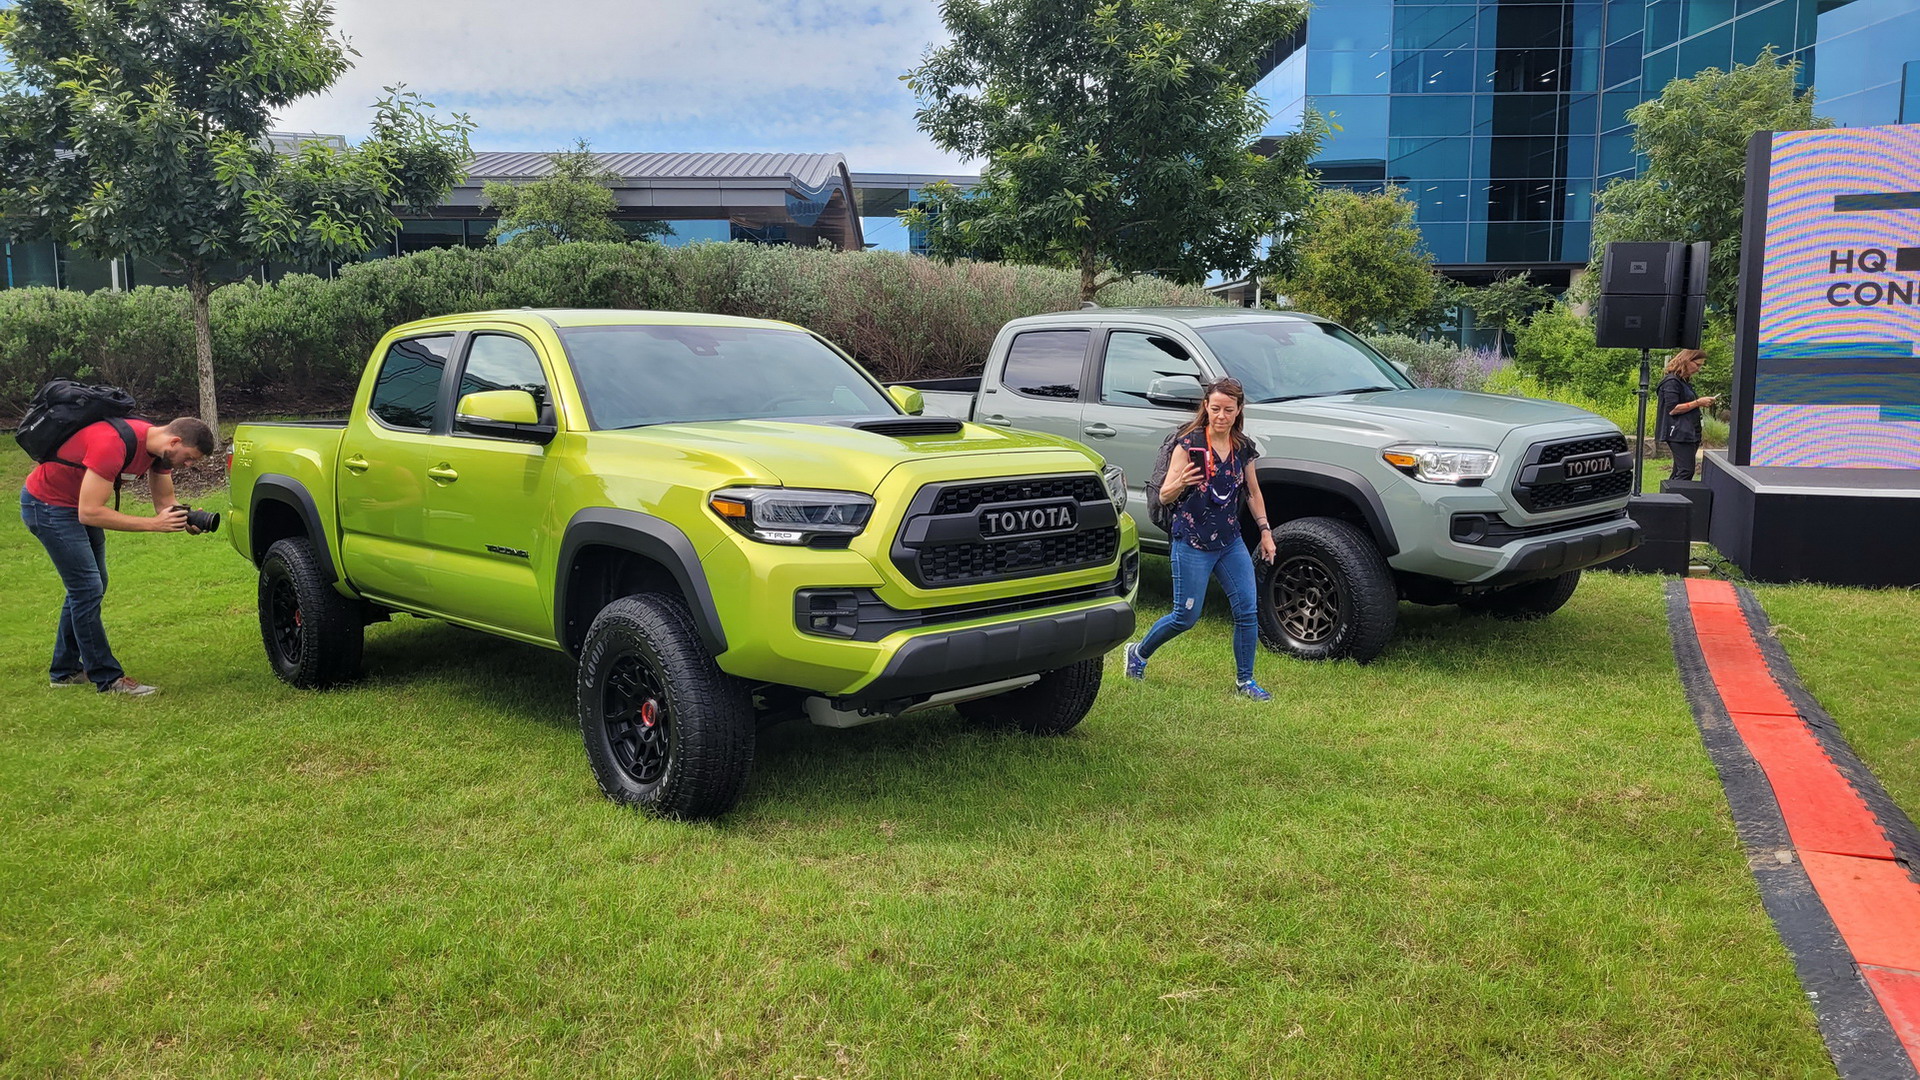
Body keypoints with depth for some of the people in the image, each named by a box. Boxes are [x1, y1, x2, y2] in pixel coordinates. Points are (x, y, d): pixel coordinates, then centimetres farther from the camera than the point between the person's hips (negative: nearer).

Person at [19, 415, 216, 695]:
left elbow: (165, 502, 0)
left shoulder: (159, 445, -8)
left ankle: (64, 670, 28)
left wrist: (185, 519, -22)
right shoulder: (113, 444, -35)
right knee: (88, 589, -11)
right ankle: (108, 678, -3)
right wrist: (153, 524, -35)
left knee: (89, 588, 15)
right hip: (46, 503, -9)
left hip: (80, 503, 10)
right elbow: (89, 513, -34)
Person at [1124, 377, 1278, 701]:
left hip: (1231, 542, 5)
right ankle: (1139, 653, 26)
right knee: (1186, 617, 1)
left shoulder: (1243, 448, 4)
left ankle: (1245, 680, 15)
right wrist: (1180, 483, -37)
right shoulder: (1188, 444, -12)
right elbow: (1164, 497, -15)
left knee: (1247, 612, -1)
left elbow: (1252, 492, 18)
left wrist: (1265, 531, 15)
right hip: (1192, 544, -5)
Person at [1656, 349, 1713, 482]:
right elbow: (1672, 409, -17)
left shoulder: (1685, 382, 21)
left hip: (1690, 434, 10)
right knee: (1686, 472, -16)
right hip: (1680, 434, -10)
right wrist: (1697, 403, -14)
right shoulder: (1672, 382, -9)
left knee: (1679, 474, 7)